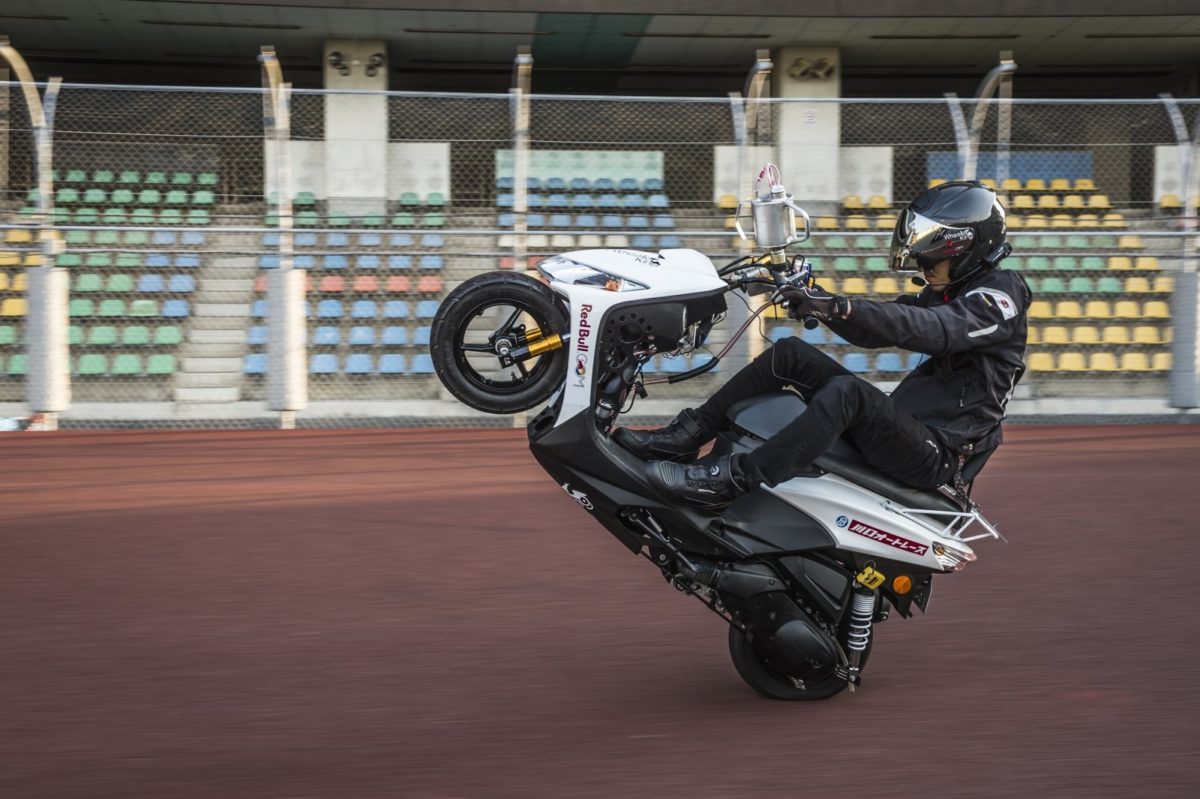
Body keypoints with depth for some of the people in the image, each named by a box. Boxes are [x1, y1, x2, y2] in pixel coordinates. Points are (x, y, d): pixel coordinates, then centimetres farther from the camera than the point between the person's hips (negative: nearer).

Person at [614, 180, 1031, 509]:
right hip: (897, 424, 9)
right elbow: (880, 325, 16)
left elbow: (932, 328, -28)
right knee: (790, 353, -1)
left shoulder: (998, 297, -9)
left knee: (847, 391, -37)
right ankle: (689, 434, -6)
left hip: (934, 454, -9)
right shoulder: (947, 293, 20)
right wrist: (817, 300, -3)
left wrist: (839, 308, -39)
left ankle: (731, 480, -40)